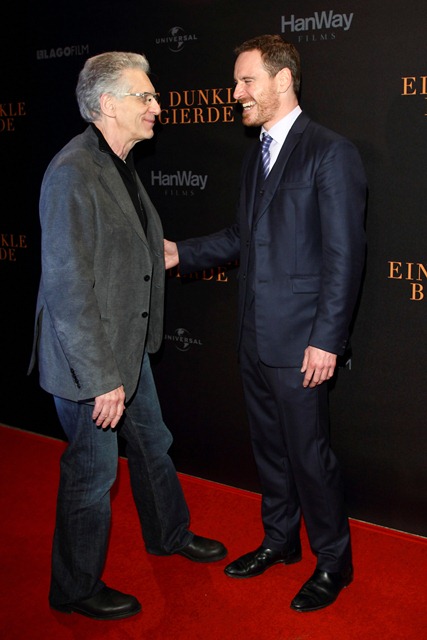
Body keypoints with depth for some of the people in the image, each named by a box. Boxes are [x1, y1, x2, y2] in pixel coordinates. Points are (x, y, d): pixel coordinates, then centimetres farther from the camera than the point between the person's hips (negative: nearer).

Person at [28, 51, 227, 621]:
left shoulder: (120, 164, 8)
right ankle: (77, 589, 28)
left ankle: (170, 533, 49)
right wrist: (100, 378, -25)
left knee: (152, 445, 25)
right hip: (89, 359, -9)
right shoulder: (73, 173, -24)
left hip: (129, 346, 9)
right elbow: (67, 287, -26)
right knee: (93, 471, 6)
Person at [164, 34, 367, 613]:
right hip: (255, 336, 8)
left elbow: (344, 255, -15)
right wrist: (182, 254, 8)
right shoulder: (256, 156, 14)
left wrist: (327, 339, -18)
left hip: (299, 342, -8)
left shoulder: (331, 153, -12)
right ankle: (280, 540, 38)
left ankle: (334, 560, 24)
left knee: (309, 454, 4)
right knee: (269, 447, 19)